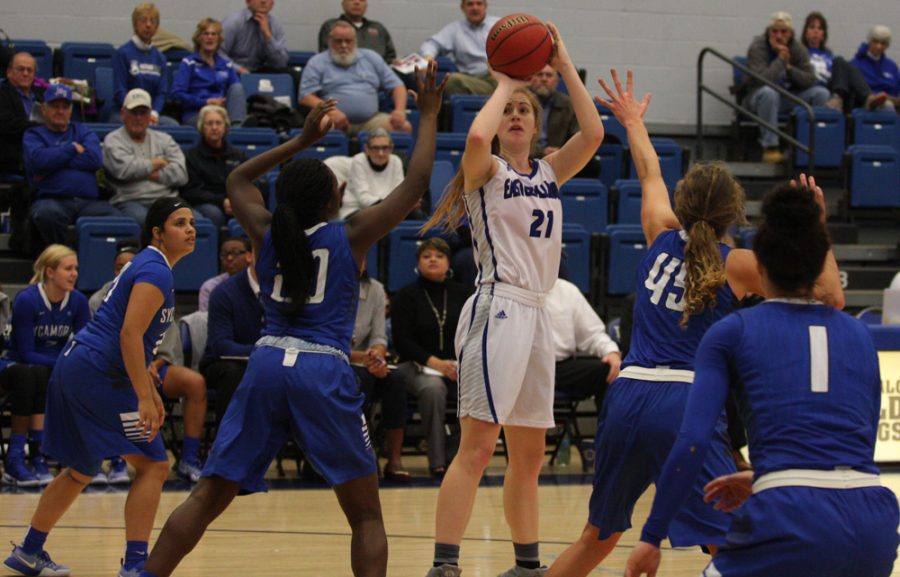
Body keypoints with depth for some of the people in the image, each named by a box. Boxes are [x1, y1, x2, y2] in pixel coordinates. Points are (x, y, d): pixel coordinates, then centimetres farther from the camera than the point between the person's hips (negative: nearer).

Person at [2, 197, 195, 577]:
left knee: (81, 471, 22)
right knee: (153, 465, -9)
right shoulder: (156, 272, -13)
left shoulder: (146, 264, 18)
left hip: (76, 365, 10)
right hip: (98, 373, -10)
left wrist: (151, 392, 24)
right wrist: (144, 398, -25)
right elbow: (129, 335, -23)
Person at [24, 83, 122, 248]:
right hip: (52, 200, -2)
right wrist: (72, 148, 4)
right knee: (47, 213, -40)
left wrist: (53, 163, -1)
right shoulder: (34, 135, 18)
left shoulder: (83, 131, 24)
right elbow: (37, 159, -5)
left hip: (89, 202, 2)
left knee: (117, 220, -30)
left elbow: (95, 159, 3)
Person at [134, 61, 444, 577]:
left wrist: (302, 141, 36)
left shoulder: (268, 234, 13)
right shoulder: (351, 237, 3)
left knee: (207, 499, 8)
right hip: (325, 371, -3)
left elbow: (237, 180, 33)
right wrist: (428, 118, 18)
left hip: (268, 365, 3)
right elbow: (416, 184, 7)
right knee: (367, 515, 4)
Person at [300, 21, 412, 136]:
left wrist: (400, 111, -2)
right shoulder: (317, 63, 8)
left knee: (405, 127, -21)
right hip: (338, 122, -3)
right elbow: (306, 97, -1)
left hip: (371, 120, 3)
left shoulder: (371, 58, 18)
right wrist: (331, 112, -18)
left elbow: (397, 86, 18)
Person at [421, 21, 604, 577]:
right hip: (498, 307, -7)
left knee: (529, 455, 13)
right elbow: (477, 137, -23)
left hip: (537, 314, 7)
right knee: (477, 446, -15)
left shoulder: (549, 173, 16)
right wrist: (504, 83, -6)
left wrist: (565, 66, 2)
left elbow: (593, 133, 2)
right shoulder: (486, 171, 1)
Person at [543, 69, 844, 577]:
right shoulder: (737, 266, 1)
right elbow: (830, 296, 4)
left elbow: (650, 173, 35)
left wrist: (634, 122, 53)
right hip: (686, 404, -6)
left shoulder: (663, 236, 14)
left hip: (627, 397, 6)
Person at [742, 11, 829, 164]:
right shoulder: (757, 47, -15)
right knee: (769, 92, -41)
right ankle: (769, 148, -35)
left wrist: (789, 67, -20)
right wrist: (780, 59, -24)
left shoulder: (798, 49, 0)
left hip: (788, 98, 5)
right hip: (756, 97, -5)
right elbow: (762, 80, -30)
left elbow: (810, 80, -8)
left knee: (821, 93, -16)